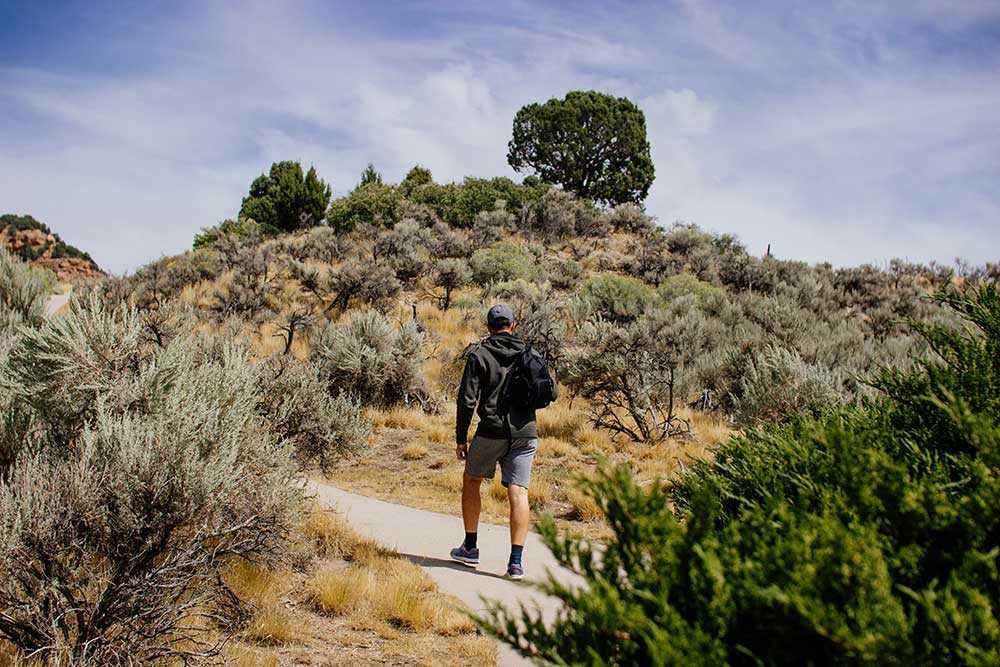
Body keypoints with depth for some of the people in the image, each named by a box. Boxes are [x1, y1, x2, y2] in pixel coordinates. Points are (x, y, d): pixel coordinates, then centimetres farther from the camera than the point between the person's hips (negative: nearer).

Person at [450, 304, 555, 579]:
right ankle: (516, 560, -9)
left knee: (471, 481, 19)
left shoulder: (480, 354, -1)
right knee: (519, 494, -1)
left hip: (492, 431, -2)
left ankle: (470, 547, 22)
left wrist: (461, 438, 0)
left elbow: (467, 399, -6)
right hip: (525, 433, 2)